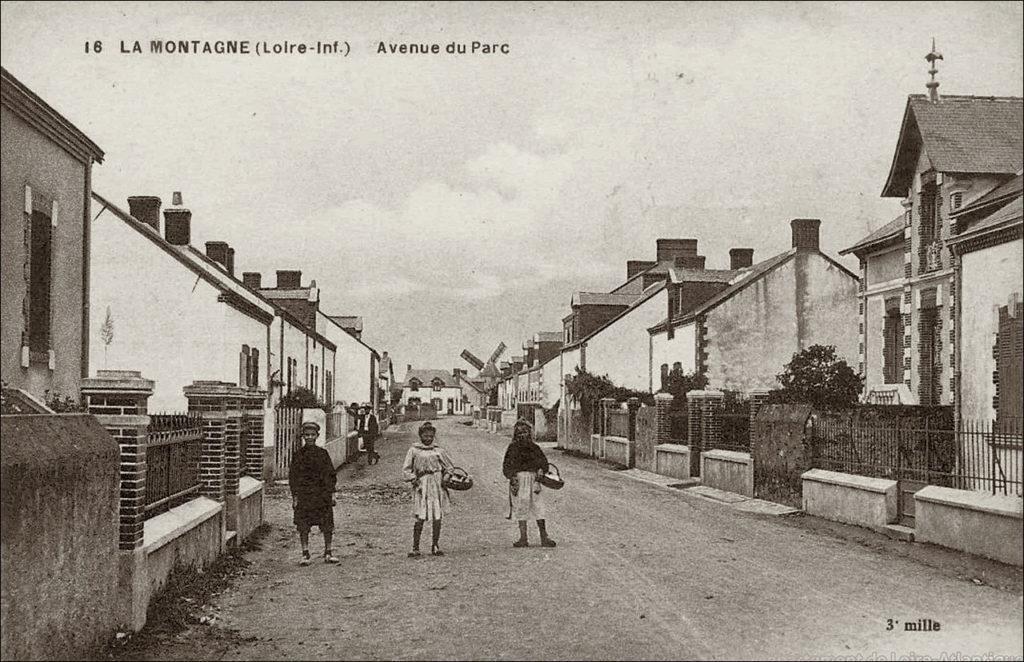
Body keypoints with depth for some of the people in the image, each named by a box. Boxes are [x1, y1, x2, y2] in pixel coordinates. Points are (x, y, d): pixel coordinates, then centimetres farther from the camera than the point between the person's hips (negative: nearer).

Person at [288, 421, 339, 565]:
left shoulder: (323, 453, 5)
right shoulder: (298, 454, 2)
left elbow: (331, 475, 8)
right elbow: (292, 476, 2)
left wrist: (331, 495, 4)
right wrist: (294, 497, -3)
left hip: (322, 494, 1)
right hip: (303, 495, -1)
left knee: (327, 526, 1)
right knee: (303, 527, -1)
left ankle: (328, 553, 14)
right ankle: (305, 555, 9)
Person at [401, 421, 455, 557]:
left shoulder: (438, 451, 10)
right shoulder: (414, 450, 5)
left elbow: (449, 467, 18)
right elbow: (406, 469, 5)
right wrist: (413, 480, -8)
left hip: (437, 485, 2)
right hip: (421, 485, -2)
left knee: (437, 517, 2)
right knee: (419, 518, -9)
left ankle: (435, 546, 13)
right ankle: (415, 548, -2)